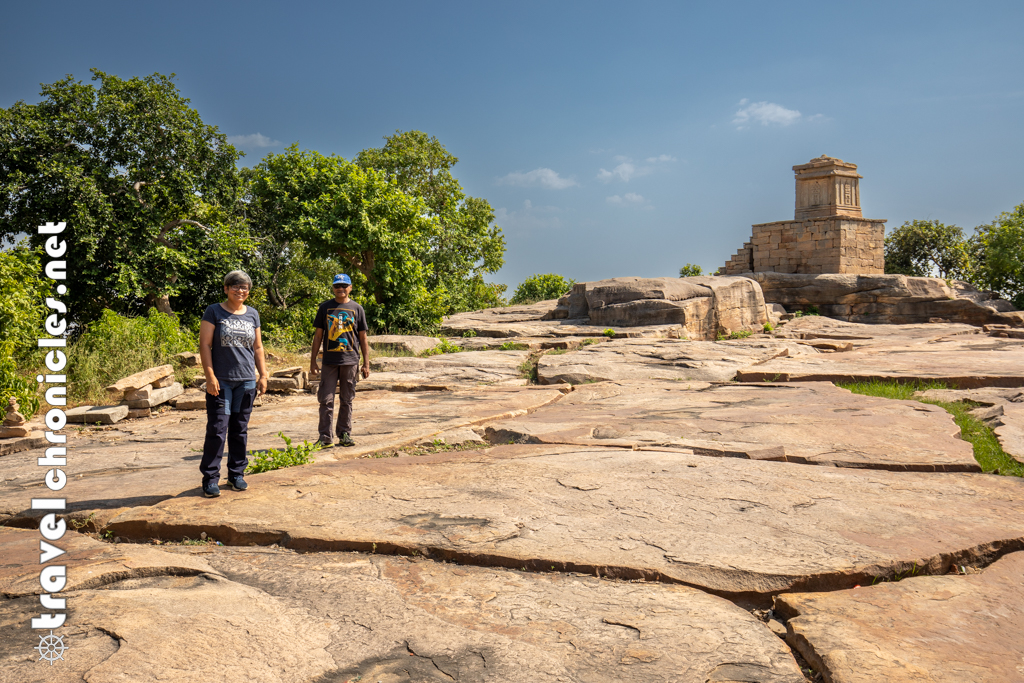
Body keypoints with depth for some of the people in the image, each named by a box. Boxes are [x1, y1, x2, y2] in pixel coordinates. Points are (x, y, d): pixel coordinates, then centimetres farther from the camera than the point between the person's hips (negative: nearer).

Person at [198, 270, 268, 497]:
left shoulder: (252, 314, 12)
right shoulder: (213, 312, -1)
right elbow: (204, 345, -5)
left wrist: (263, 375, 10)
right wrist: (210, 376, -12)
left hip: (246, 381, 4)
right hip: (221, 381, -4)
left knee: (240, 429, 10)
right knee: (217, 429, -5)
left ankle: (236, 474, 21)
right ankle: (210, 478, 4)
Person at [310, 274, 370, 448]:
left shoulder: (357, 309, 8)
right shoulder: (325, 307, 7)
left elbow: (363, 338, 9)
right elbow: (318, 335, 9)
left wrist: (366, 363, 5)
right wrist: (313, 361, 4)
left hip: (350, 361, 0)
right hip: (329, 361, 0)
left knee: (347, 400, 7)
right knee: (326, 400, -2)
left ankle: (345, 434, 16)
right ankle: (325, 437, 4)